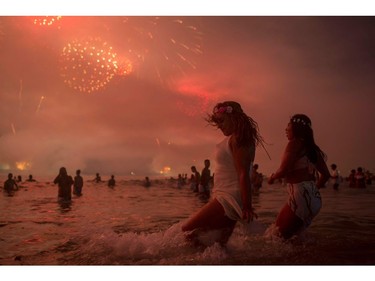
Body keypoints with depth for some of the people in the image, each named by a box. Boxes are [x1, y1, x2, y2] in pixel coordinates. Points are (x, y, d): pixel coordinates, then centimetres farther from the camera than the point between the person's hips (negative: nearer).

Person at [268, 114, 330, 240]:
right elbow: (326, 174, 20)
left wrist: (272, 177, 4)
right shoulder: (312, 147, 17)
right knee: (290, 233, 18)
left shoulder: (295, 143, -7)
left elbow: (283, 171, -16)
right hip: (314, 198, 9)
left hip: (300, 195, -9)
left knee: (279, 234, -4)